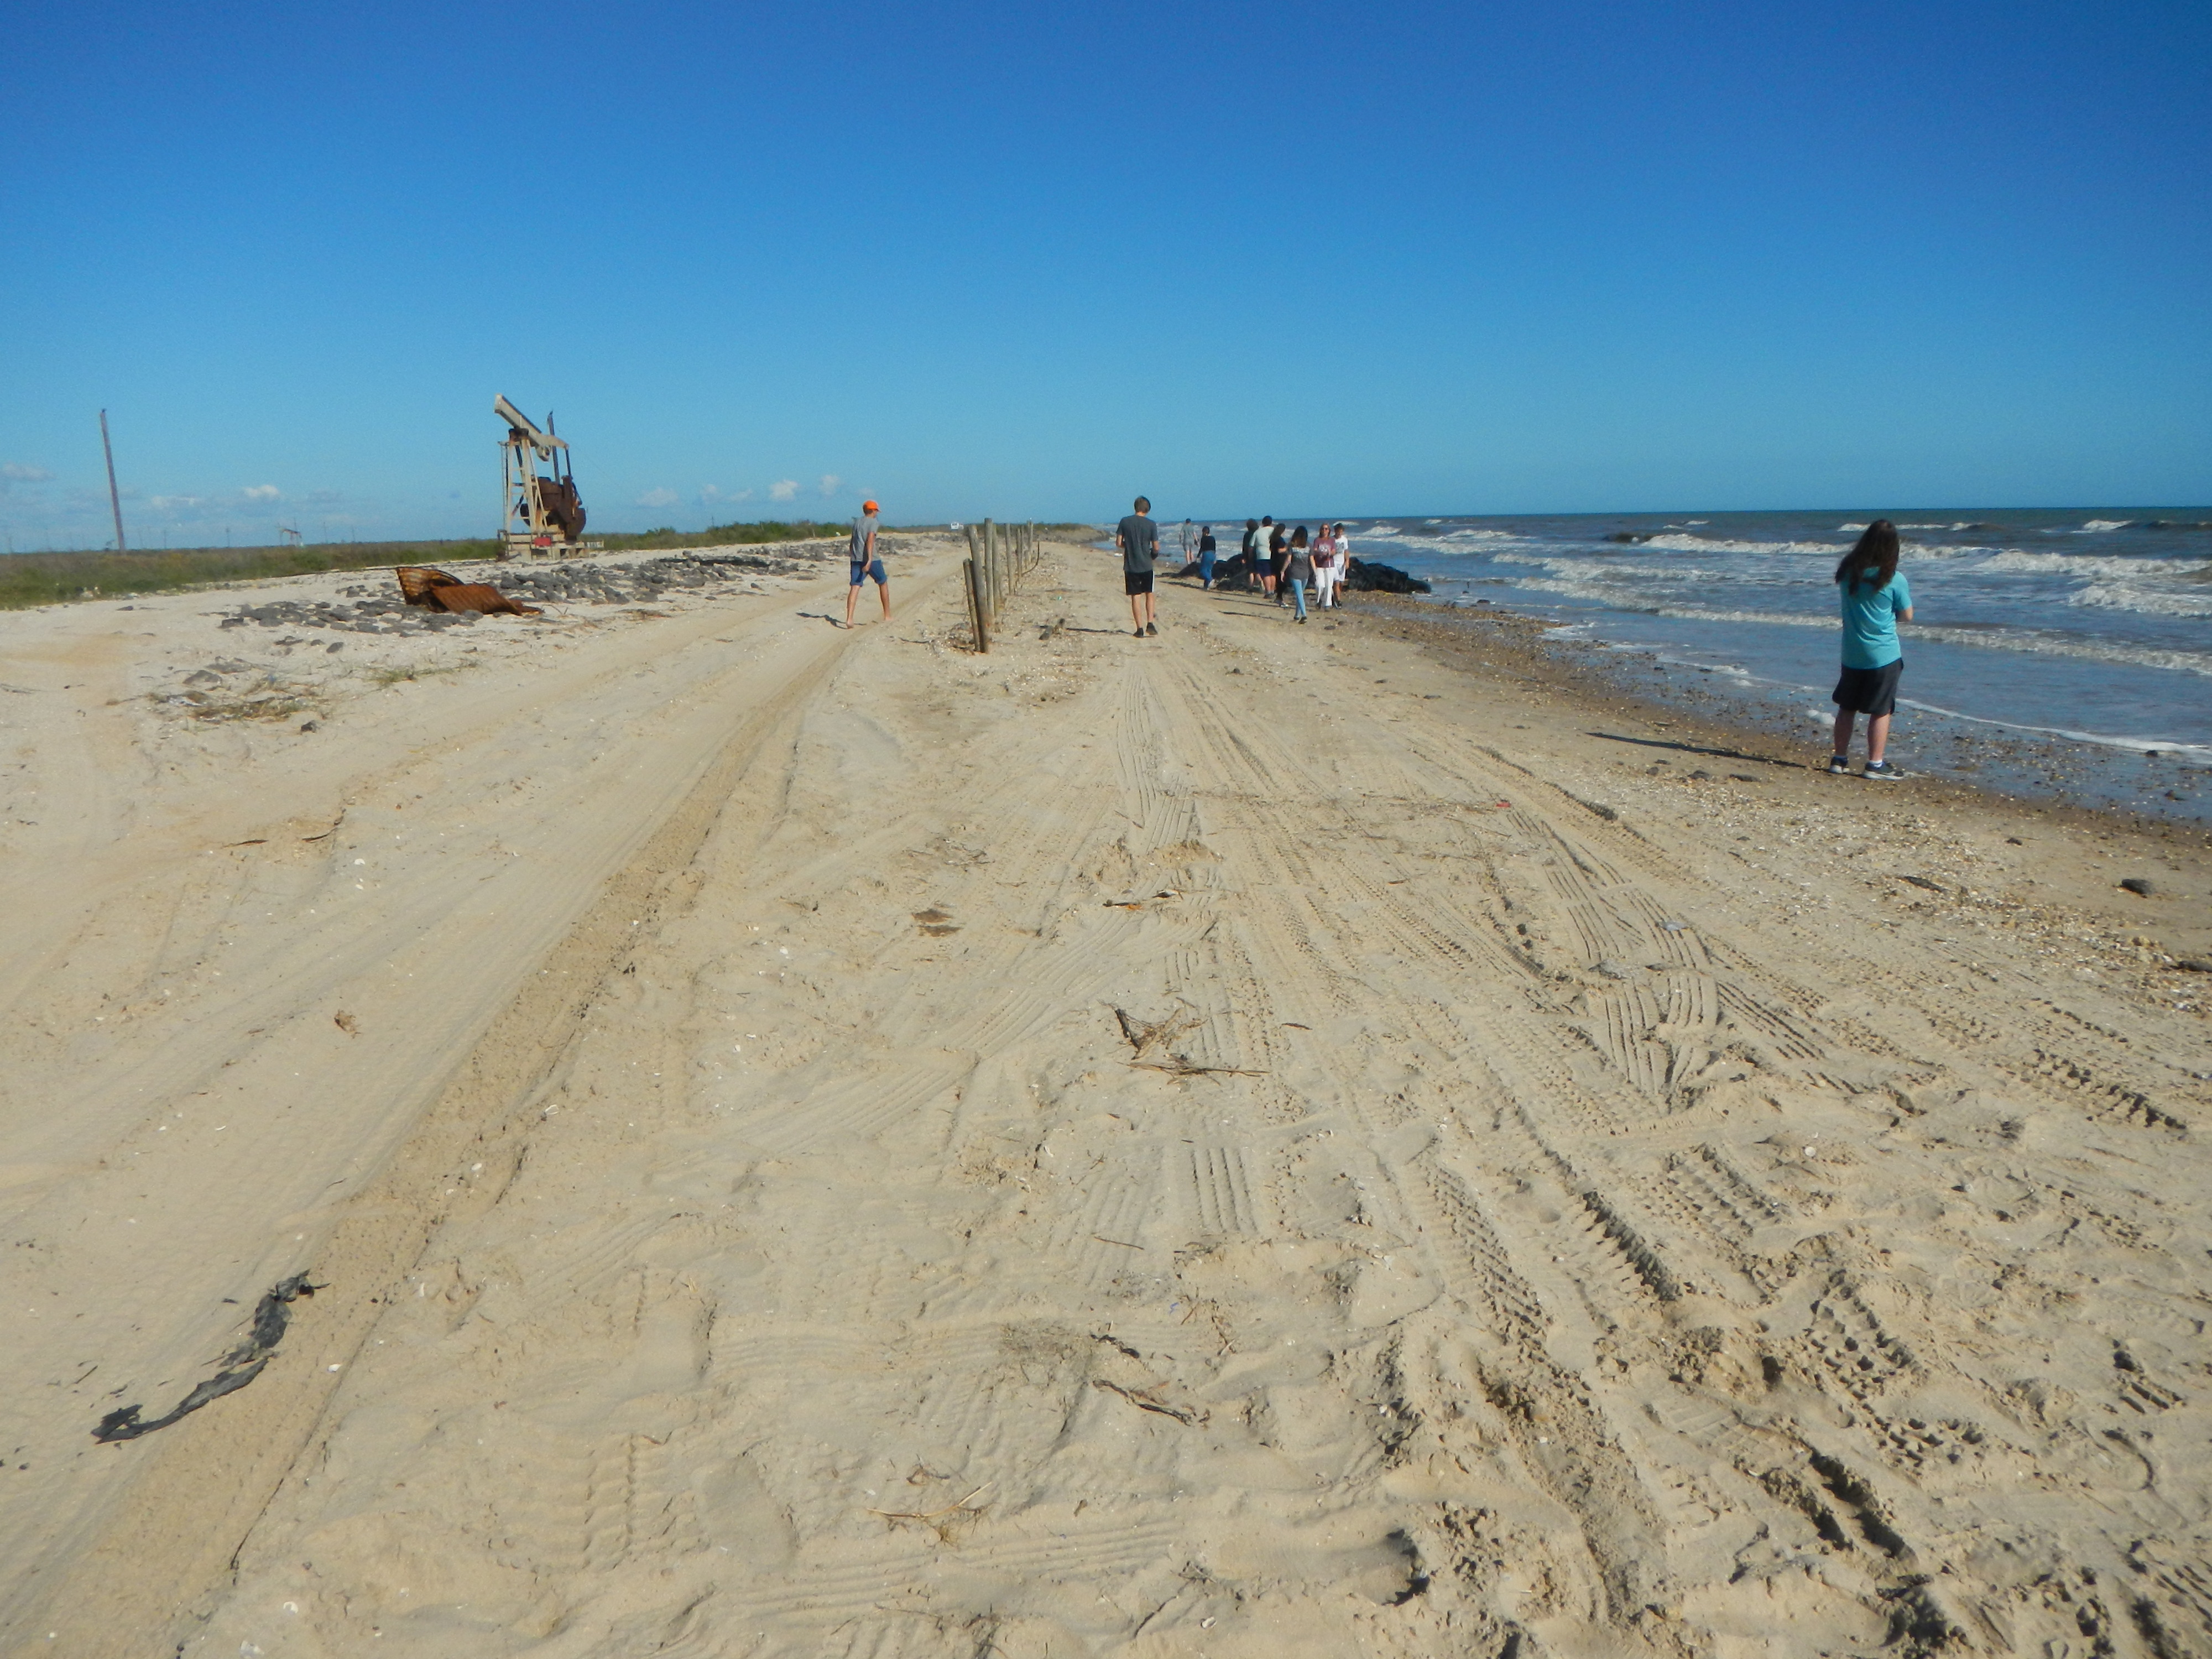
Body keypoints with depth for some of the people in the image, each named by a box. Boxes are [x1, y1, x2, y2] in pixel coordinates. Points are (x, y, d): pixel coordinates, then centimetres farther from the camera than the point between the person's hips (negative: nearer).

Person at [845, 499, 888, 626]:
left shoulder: (856, 522, 16)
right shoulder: (873, 522, -5)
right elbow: (870, 540, -19)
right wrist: (869, 560, -27)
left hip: (856, 559, 5)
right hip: (871, 559, -5)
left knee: (854, 587, -3)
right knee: (883, 583, 15)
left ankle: (849, 618, -20)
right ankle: (887, 616, 21)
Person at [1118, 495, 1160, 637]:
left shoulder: (1125, 522, -3)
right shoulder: (1151, 525, -5)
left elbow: (1119, 542, -2)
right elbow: (1156, 548, -5)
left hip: (1130, 565, 0)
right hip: (1146, 566, 0)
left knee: (1135, 597, 4)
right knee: (1149, 595, 16)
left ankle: (1140, 628, 1)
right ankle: (1150, 623, 4)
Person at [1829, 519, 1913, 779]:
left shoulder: (1847, 571, -3)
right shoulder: (1895, 579, -13)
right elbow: (1907, 616, -2)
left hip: (1851, 654, 4)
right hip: (1884, 656, -4)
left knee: (1847, 708, 14)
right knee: (1881, 711, 3)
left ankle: (1839, 760, 19)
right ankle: (1876, 765, 6)